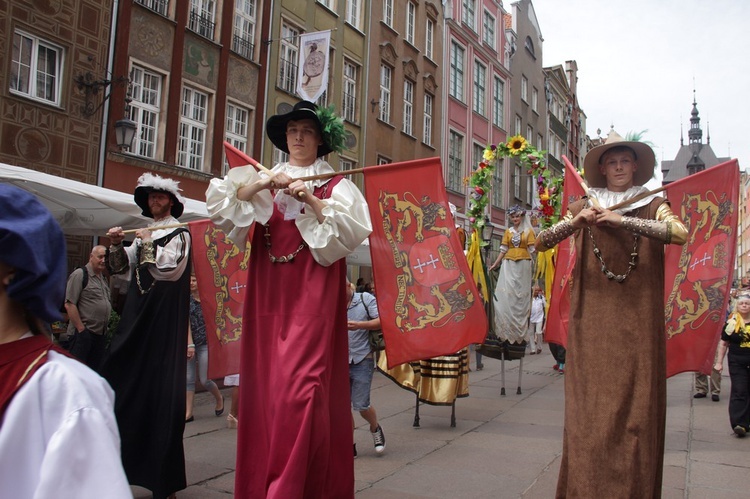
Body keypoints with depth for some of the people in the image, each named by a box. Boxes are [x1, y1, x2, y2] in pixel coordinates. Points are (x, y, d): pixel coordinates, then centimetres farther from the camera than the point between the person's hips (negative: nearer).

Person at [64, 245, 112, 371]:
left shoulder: (104, 278, 17)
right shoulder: (80, 274, -8)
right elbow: (69, 304, -15)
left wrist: (106, 326, 12)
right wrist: (81, 328, -16)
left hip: (100, 333, 8)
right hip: (83, 333, -8)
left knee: (95, 369, 12)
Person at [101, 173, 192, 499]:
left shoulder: (179, 232, -2)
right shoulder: (144, 232, 17)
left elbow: (171, 267, -15)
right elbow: (121, 266, 13)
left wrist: (148, 243, -10)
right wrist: (117, 245, -4)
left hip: (164, 314, -7)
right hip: (137, 312, 7)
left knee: (158, 382, -5)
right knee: (124, 373, 6)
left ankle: (160, 472, 3)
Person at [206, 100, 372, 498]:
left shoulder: (334, 183, 9)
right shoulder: (264, 176, 17)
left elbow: (351, 228, -6)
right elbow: (221, 201, 2)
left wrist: (310, 200, -15)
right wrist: (264, 183, -11)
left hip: (313, 291, -3)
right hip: (268, 290, 3)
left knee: (304, 382, -10)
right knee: (264, 381, 2)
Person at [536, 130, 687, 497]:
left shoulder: (652, 206, 8)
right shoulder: (583, 208, 11)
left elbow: (681, 233, -11)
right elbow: (541, 242, 3)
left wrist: (621, 220, -19)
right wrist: (576, 222, -15)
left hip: (638, 325, 0)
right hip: (592, 324, 1)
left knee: (637, 408, -1)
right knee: (589, 411, -2)